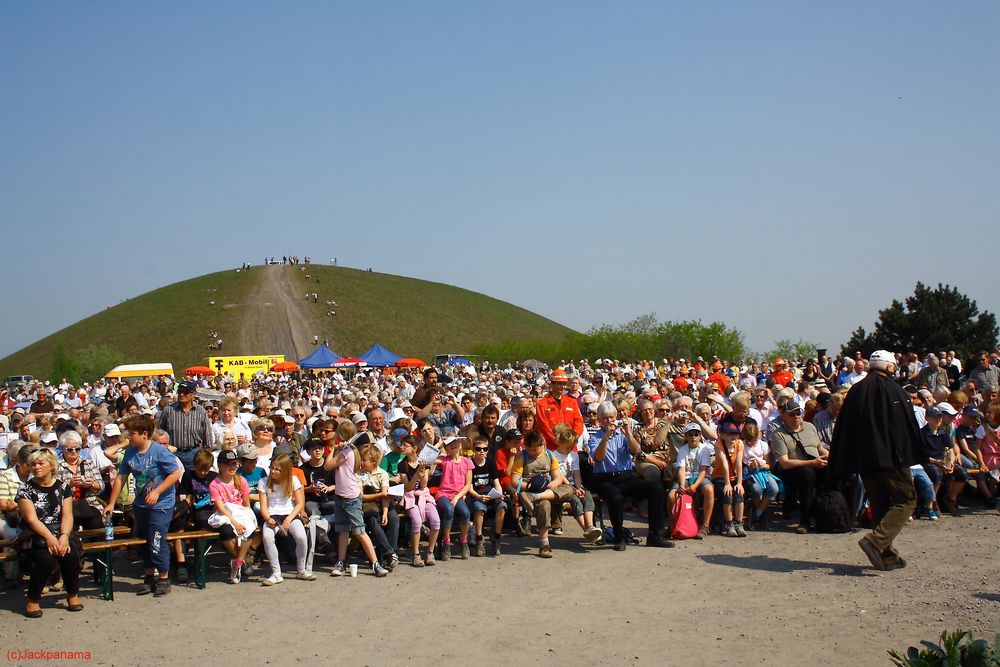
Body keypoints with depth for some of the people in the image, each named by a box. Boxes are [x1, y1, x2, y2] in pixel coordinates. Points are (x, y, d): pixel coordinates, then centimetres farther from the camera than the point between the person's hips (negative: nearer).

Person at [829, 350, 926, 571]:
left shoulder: (855, 390, 11)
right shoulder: (891, 389, -6)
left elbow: (842, 428, 11)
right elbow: (907, 426, -9)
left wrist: (838, 464, 14)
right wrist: (917, 455, -3)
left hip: (863, 458, 7)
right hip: (889, 456, -7)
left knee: (880, 504, 13)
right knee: (906, 499, 0)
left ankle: (887, 554, 11)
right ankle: (876, 541, -17)